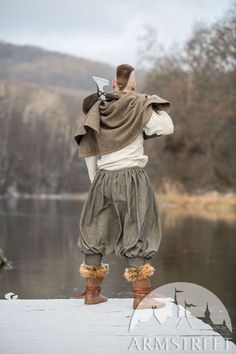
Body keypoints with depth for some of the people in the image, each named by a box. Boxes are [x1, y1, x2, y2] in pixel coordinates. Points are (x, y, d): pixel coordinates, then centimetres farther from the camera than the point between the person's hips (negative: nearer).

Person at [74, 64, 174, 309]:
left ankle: (92, 291, 19)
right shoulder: (139, 106, -8)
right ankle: (141, 295, -2)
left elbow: (89, 151, 8)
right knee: (136, 233, 1)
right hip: (132, 177, -4)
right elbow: (167, 128, -10)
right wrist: (158, 105, 4)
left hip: (104, 178, 4)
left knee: (96, 231, 14)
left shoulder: (98, 109, 5)